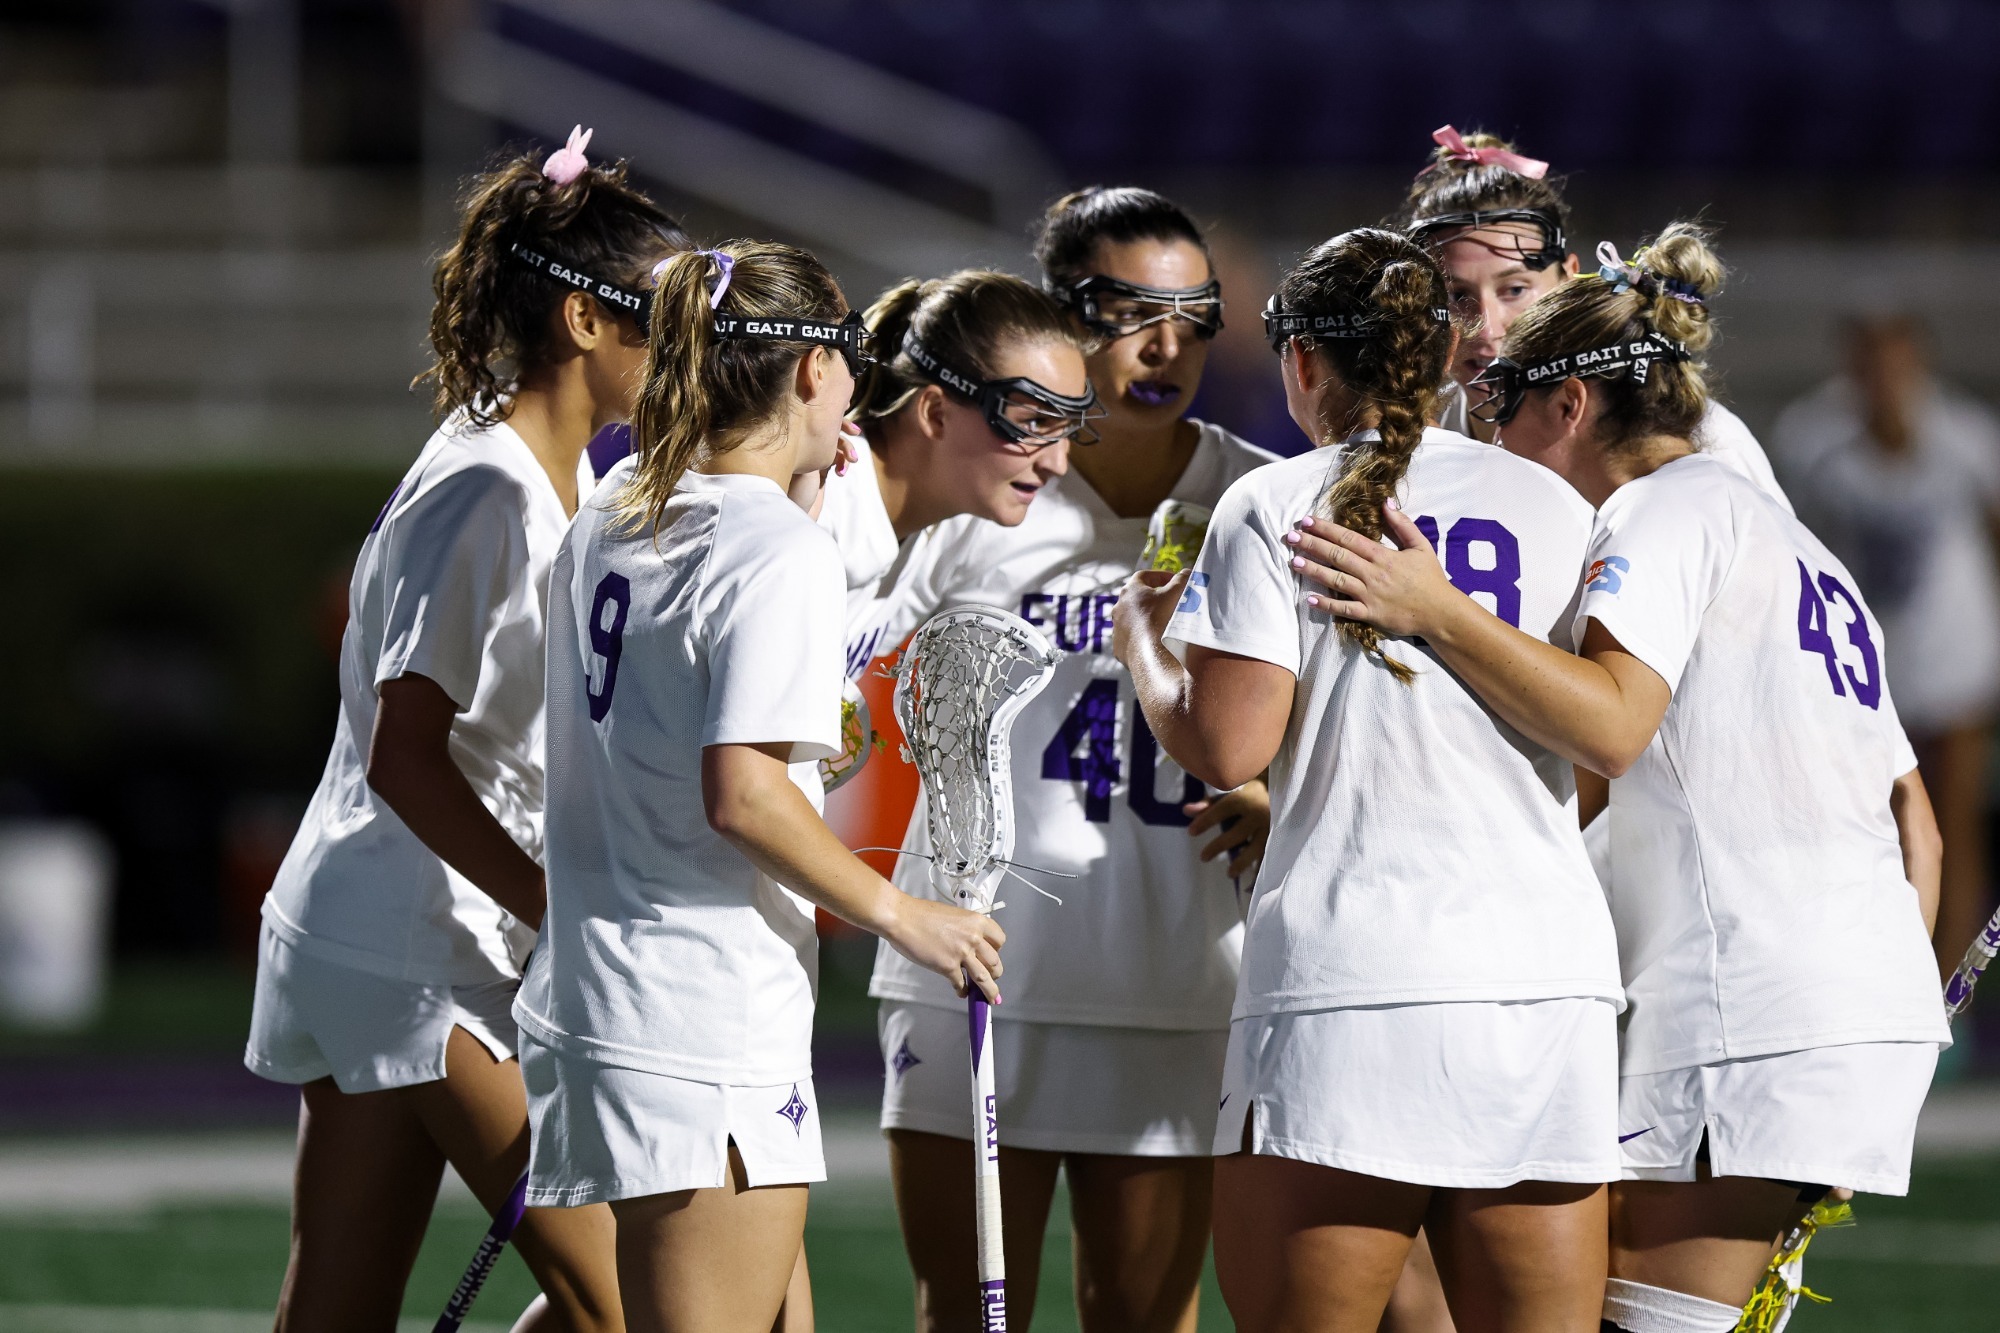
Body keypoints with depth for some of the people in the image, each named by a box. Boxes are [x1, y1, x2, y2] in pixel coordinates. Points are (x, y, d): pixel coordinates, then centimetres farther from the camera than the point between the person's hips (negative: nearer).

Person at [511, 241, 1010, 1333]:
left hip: (584, 989, 9)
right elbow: (741, 795, -21)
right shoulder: (784, 554, -14)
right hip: (707, 1030, -9)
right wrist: (901, 916, -10)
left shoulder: (611, 516, 11)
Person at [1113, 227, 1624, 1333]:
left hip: (1347, 988, -4)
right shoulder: (1554, 506, 12)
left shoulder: (1274, 507, 1)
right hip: (1550, 972, 4)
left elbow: (1225, 746, -6)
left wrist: (1145, 635, 13)